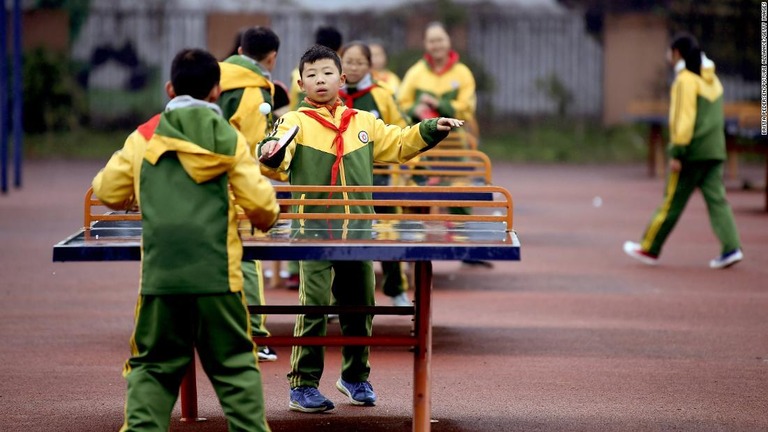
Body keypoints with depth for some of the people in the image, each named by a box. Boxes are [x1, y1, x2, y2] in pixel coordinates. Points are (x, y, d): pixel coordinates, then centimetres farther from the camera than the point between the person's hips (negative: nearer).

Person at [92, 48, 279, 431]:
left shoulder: (143, 138, 6)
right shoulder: (229, 140, 2)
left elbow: (108, 192, 14)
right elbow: (260, 203, -1)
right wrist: (266, 219, 23)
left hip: (159, 271, 1)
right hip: (217, 271, -1)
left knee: (152, 367, 9)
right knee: (235, 365, 9)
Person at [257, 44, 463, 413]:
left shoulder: (364, 123, 12)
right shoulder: (295, 123, -2)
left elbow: (397, 143, 21)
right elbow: (278, 161, -17)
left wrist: (430, 130, 9)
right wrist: (272, 153, -39)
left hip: (359, 231, 4)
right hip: (314, 230, -4)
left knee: (359, 306, 13)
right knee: (314, 306, -9)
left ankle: (355, 376, 31)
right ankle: (303, 385, 0)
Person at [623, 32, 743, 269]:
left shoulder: (686, 80, -9)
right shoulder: (711, 79, 15)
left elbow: (683, 118, -16)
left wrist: (677, 153, -16)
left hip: (692, 152, -7)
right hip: (715, 151, 7)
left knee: (672, 202, 1)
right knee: (717, 199, 2)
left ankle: (649, 248, 10)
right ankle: (731, 247, -11)